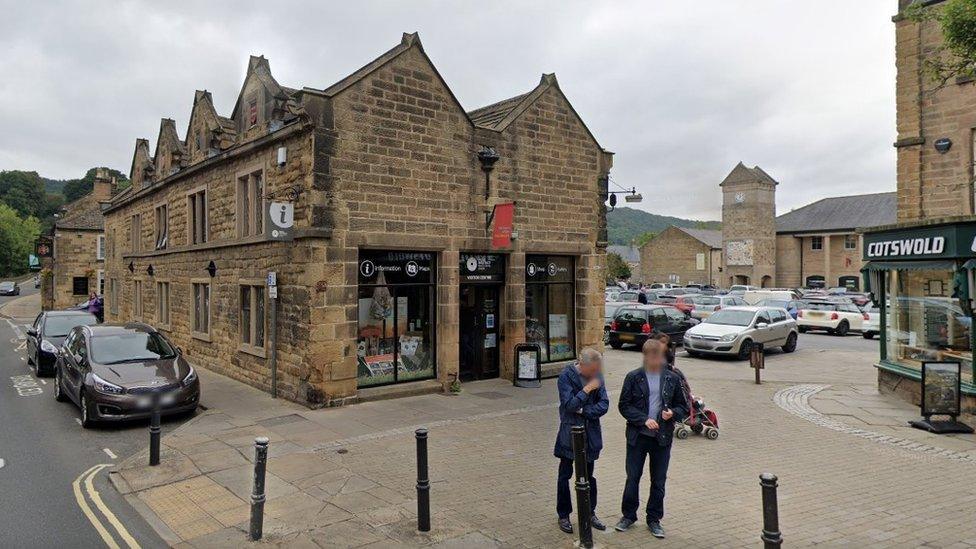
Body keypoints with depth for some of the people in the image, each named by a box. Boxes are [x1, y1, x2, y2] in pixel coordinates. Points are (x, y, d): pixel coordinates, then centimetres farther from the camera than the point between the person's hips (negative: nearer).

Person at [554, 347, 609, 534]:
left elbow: (604, 404, -5)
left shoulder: (597, 376, -2)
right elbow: (569, 405, -20)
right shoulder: (566, 376, -14)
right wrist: (586, 390, -22)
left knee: (588, 475, 15)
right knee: (565, 475, 8)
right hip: (569, 433, -3)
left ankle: (590, 513, 29)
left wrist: (584, 411, -16)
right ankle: (563, 515, 21)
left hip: (590, 434, 4)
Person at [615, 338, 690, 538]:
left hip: (662, 438, 1)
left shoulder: (672, 379, 1)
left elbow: (683, 407, 8)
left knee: (659, 481, 10)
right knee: (632, 478, 8)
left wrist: (673, 413, -14)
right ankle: (628, 515, 27)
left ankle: (654, 520, 26)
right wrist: (644, 420, -17)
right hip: (638, 436, -1)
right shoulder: (633, 377, -5)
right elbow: (624, 406, -5)